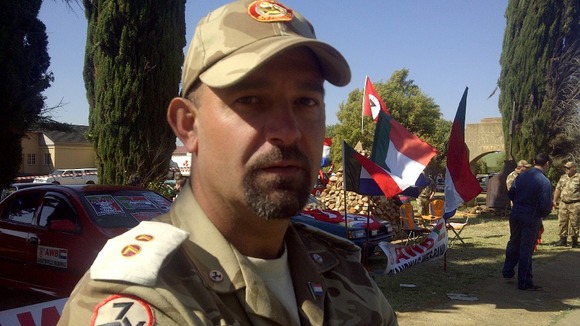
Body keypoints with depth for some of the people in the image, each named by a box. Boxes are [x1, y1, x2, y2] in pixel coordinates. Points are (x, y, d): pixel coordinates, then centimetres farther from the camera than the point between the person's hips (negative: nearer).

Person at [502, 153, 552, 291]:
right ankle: (524, 282, 12)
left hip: (515, 215, 6)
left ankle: (507, 272, 37)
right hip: (531, 219, -5)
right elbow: (546, 205, -18)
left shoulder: (522, 176, 1)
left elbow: (510, 194, 8)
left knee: (514, 243, 23)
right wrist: (543, 214, 3)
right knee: (526, 249, 3)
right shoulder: (544, 182, -16)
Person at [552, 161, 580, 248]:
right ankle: (563, 240, 16)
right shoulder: (563, 177, 12)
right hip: (563, 204, 5)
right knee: (562, 222, 6)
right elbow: (558, 189, 16)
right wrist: (555, 201, 12)